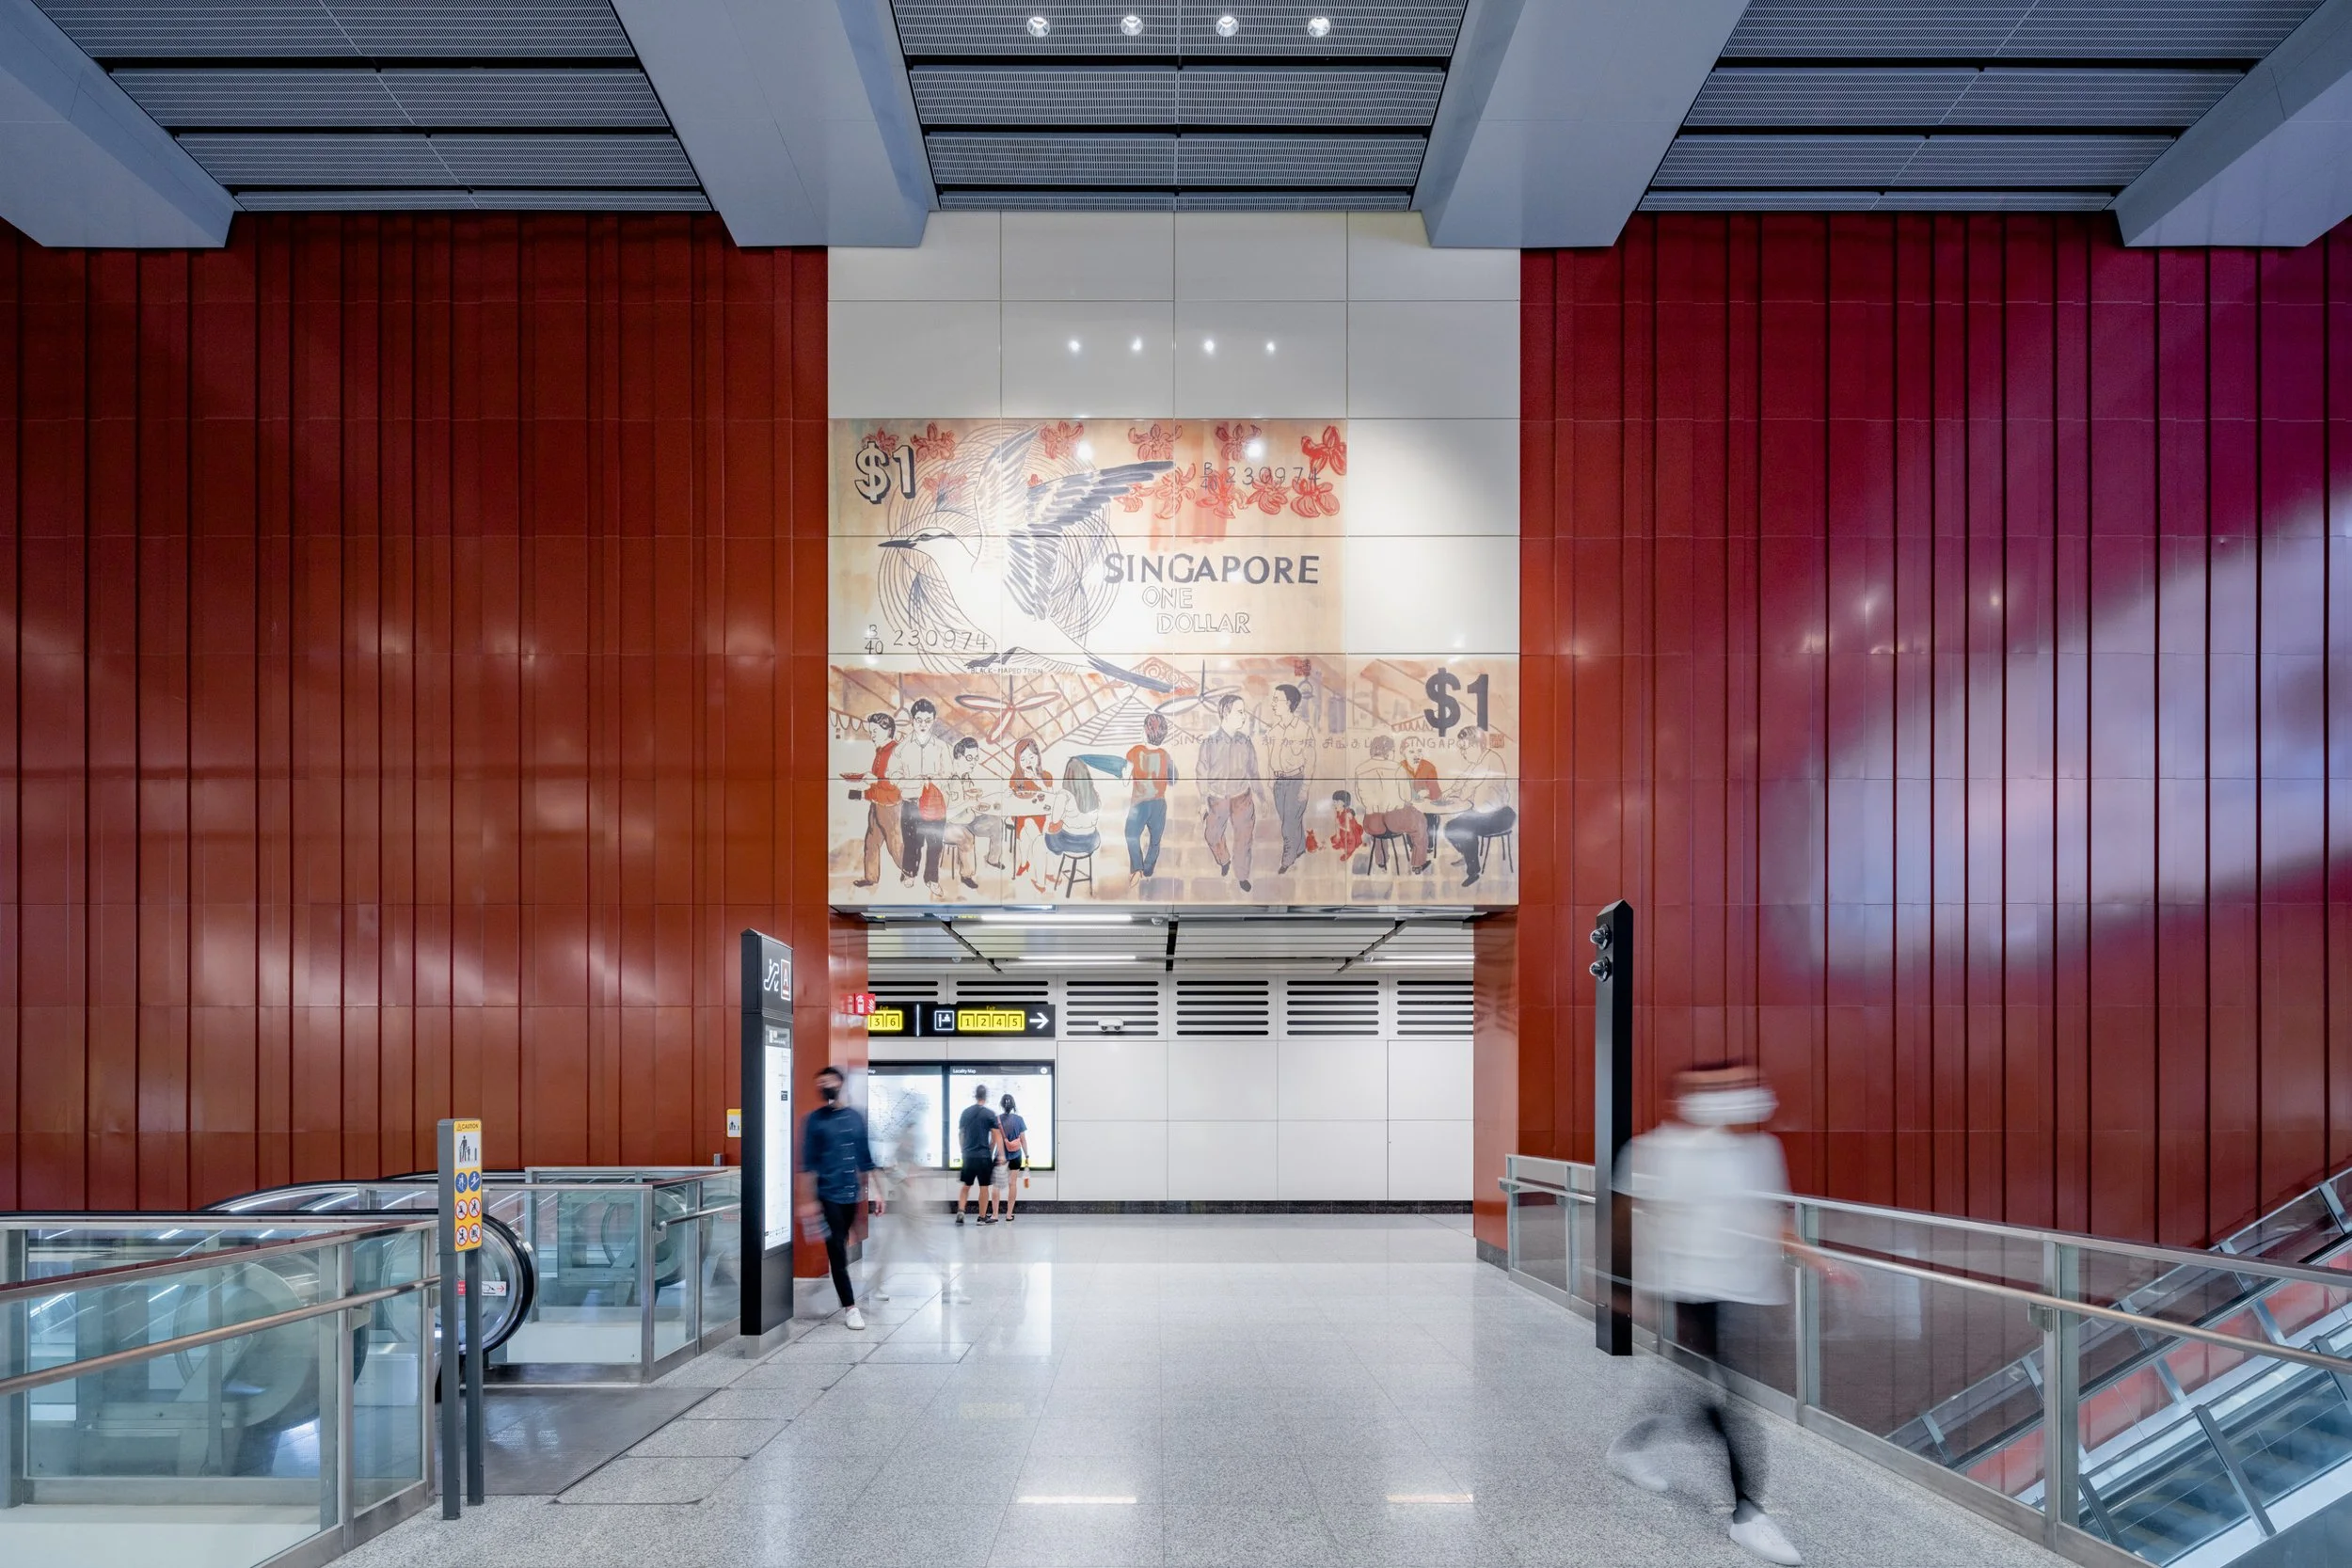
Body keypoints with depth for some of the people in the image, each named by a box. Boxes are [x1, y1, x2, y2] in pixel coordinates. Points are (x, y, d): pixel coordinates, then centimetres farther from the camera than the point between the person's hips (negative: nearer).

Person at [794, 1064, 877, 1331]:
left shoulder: (855, 1116, 6)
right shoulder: (814, 1120, -5)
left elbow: (865, 1158, 12)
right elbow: (808, 1164, -7)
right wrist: (808, 1201, -12)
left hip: (852, 1195, 4)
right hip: (828, 1195, -4)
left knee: (842, 1251, 14)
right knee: (837, 1253, -3)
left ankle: (845, 1303, 26)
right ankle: (850, 1308, 1)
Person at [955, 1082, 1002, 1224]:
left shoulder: (965, 1112, 5)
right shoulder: (990, 1114, -7)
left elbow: (960, 1134, 11)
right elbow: (996, 1136, -7)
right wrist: (990, 1151, 4)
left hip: (968, 1155, 4)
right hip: (984, 1156, -4)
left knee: (966, 1185, 15)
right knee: (984, 1187, 5)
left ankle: (960, 1211, -2)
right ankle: (982, 1217, 9)